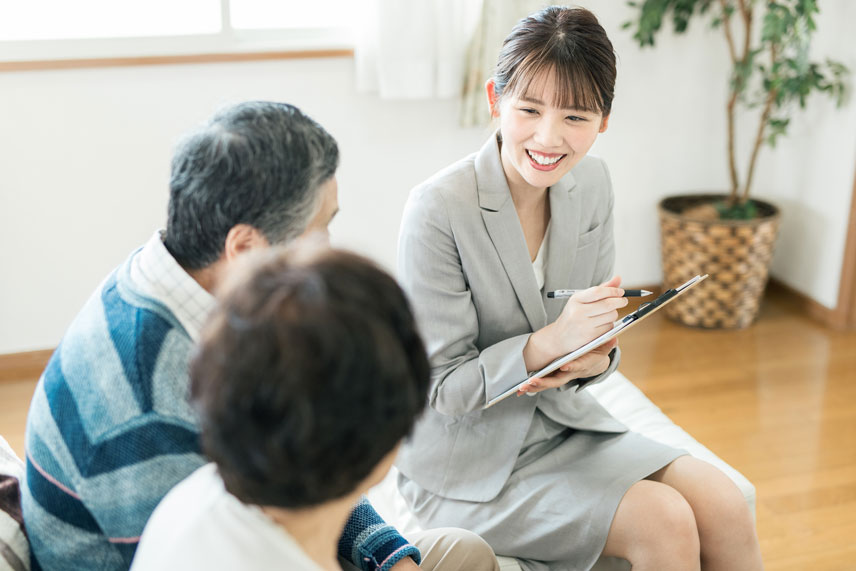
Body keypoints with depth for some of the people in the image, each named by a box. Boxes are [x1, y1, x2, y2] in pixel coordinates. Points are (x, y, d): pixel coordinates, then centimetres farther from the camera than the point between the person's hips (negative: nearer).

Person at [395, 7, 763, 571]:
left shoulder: (592, 182, -3)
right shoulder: (438, 208, -23)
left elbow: (596, 326, 6)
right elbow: (440, 389, -18)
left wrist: (596, 358, -19)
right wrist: (550, 343, -32)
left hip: (561, 423, 6)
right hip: (467, 466, -6)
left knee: (725, 506, -9)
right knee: (664, 522, -19)